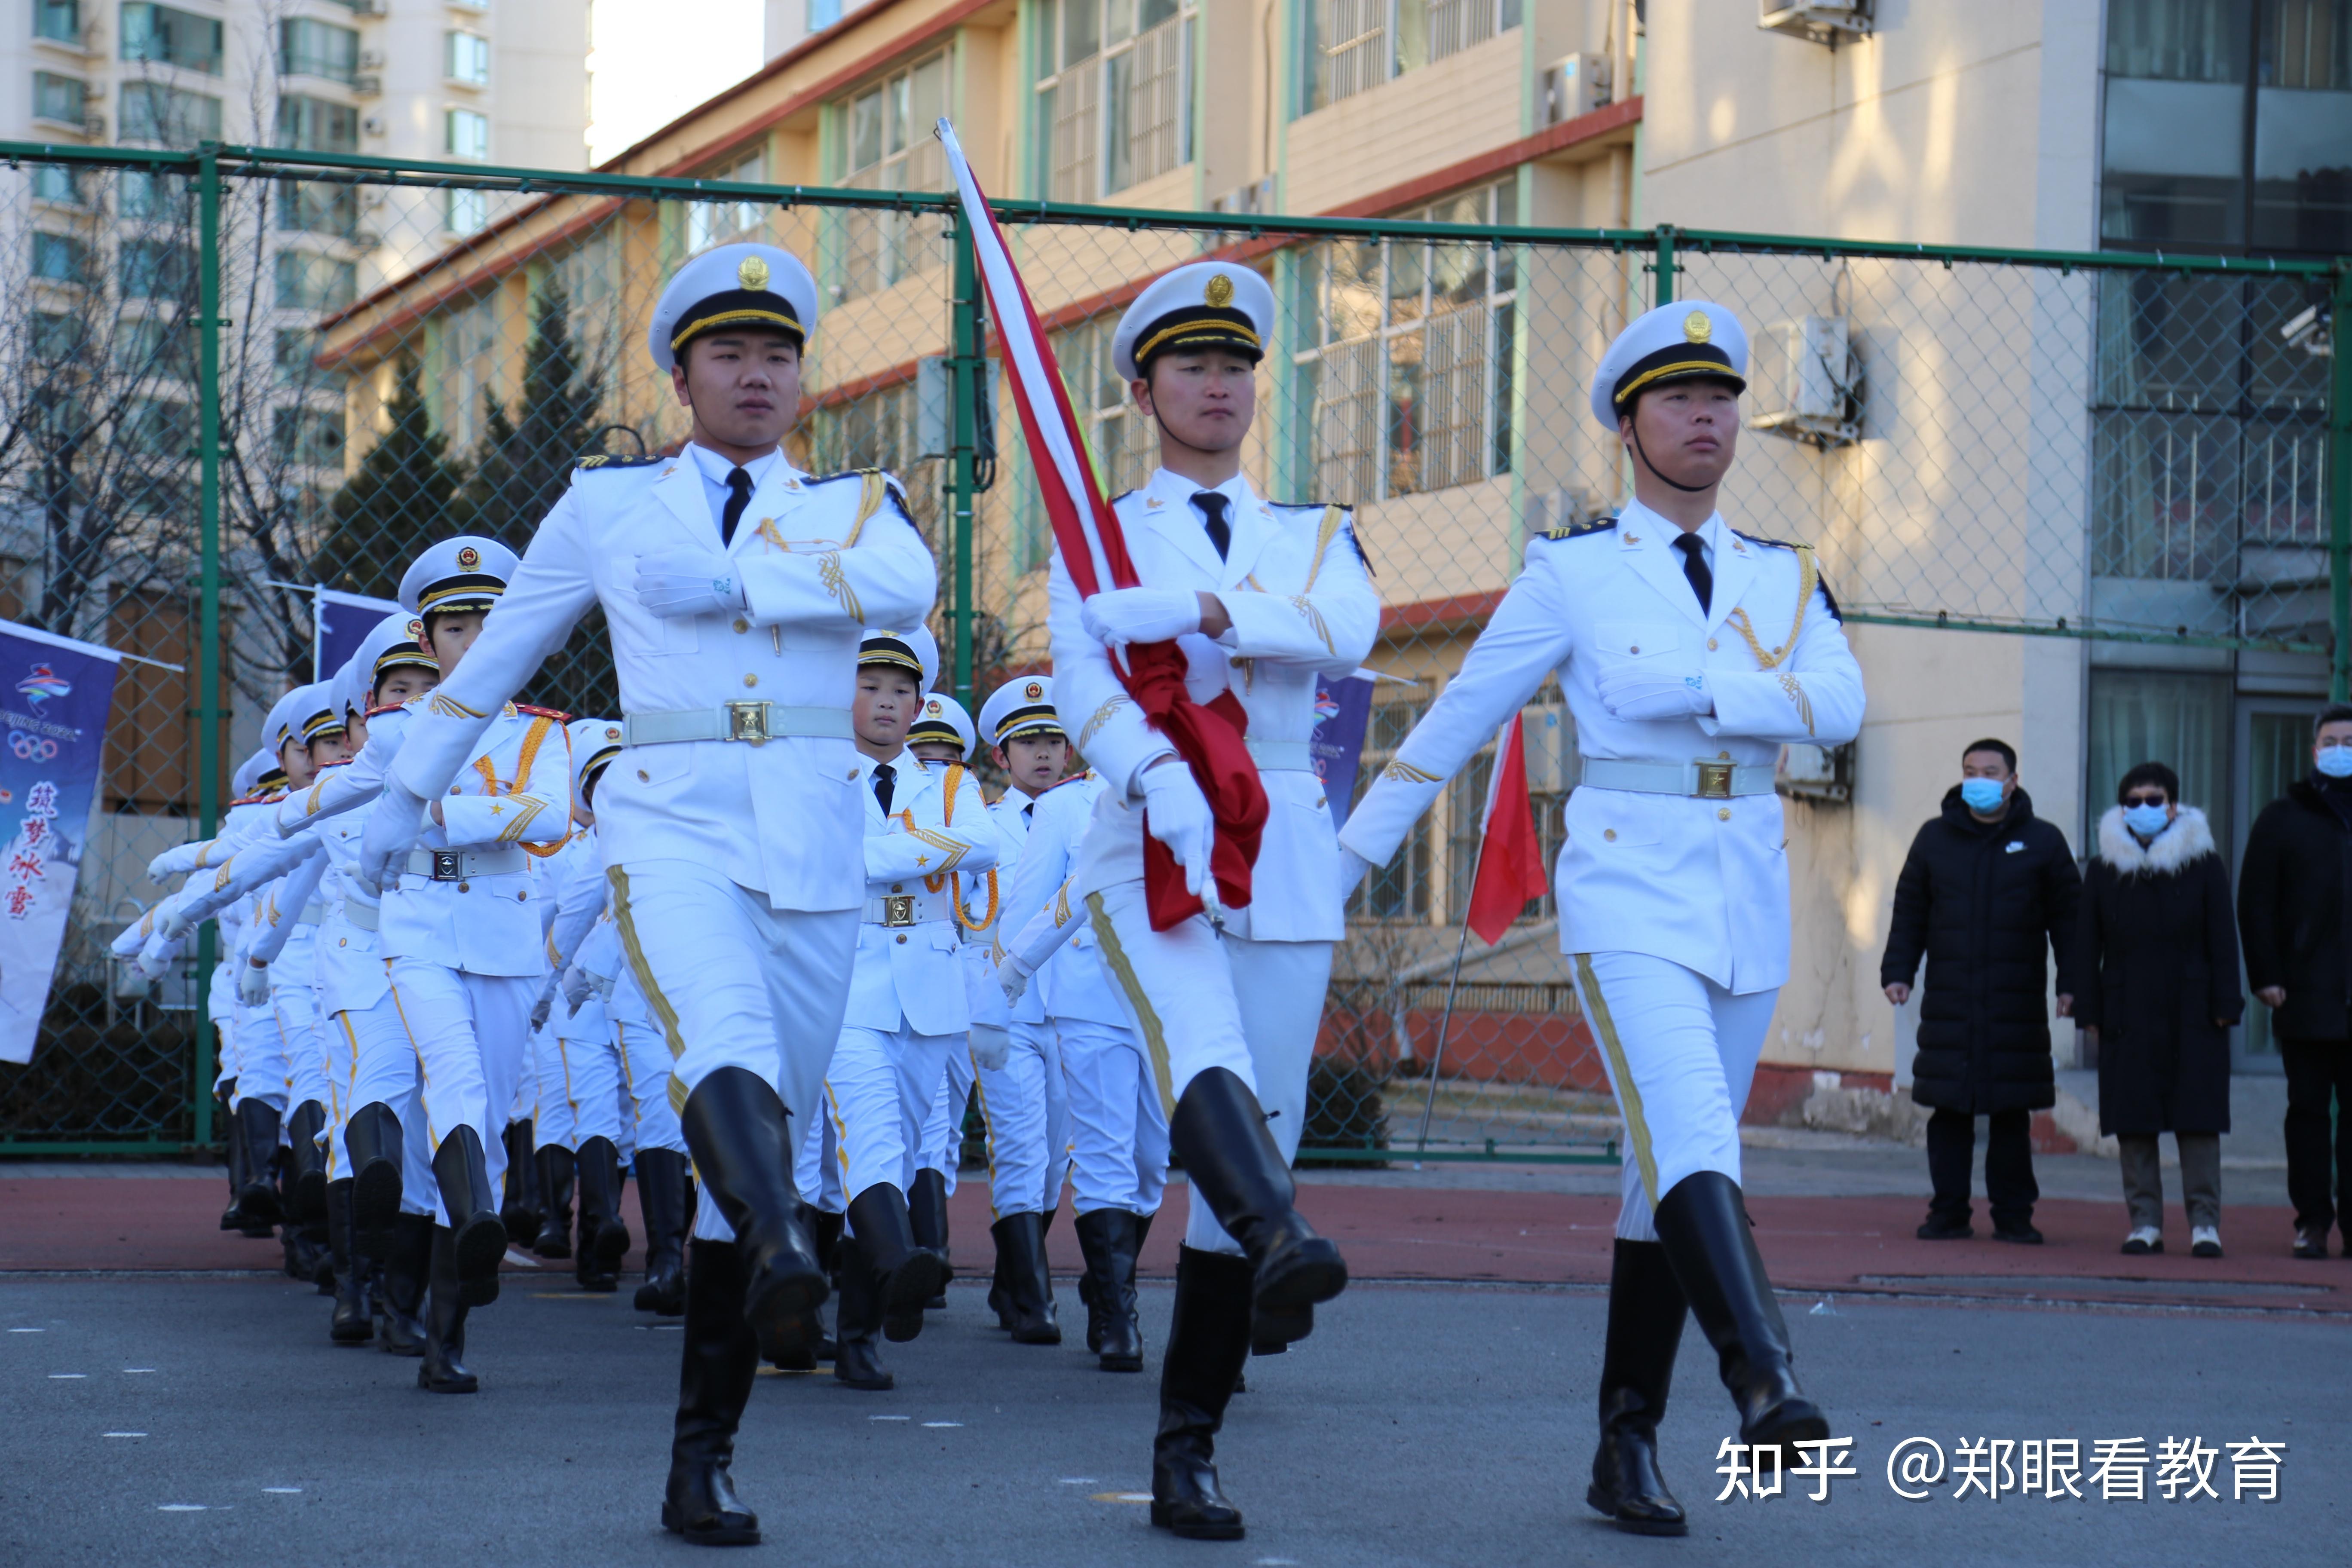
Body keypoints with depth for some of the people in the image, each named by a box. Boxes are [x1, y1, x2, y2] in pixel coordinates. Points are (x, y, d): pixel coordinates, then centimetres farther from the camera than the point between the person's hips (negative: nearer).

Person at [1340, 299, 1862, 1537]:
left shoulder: (1786, 581, 11)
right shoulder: (1570, 572, 2)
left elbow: (1840, 706, -6)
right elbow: (1457, 719, 6)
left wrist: (1689, 688, -17)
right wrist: (1347, 855, 8)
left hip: (1748, 899, 4)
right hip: (1626, 888, -4)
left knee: (1671, 1174, 9)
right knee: (1692, 1139, -23)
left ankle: (1627, 1446, 15)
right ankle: (1765, 1383, -40)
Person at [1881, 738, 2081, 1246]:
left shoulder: (2043, 842, 7)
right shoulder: (1934, 839, 11)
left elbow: (2068, 918, 7)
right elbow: (1908, 912, 13)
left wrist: (2071, 984, -2)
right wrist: (1897, 971, 2)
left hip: (2017, 1005, -1)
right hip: (1949, 1001, 1)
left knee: (2012, 1112, 1)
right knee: (1949, 1110, 0)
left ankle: (2013, 1214, 8)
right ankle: (1949, 1213, 6)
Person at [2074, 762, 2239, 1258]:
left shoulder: (2204, 864, 3)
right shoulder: (2103, 869, 8)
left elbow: (2223, 942, 3)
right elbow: (2088, 947, 8)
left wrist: (2225, 1007, -4)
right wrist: (2088, 1011, 1)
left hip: (2192, 1015, -2)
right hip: (2128, 1018, 2)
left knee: (2199, 1119, -2)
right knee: (2133, 1123, 2)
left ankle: (2205, 1221, 3)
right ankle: (2145, 1221, 8)